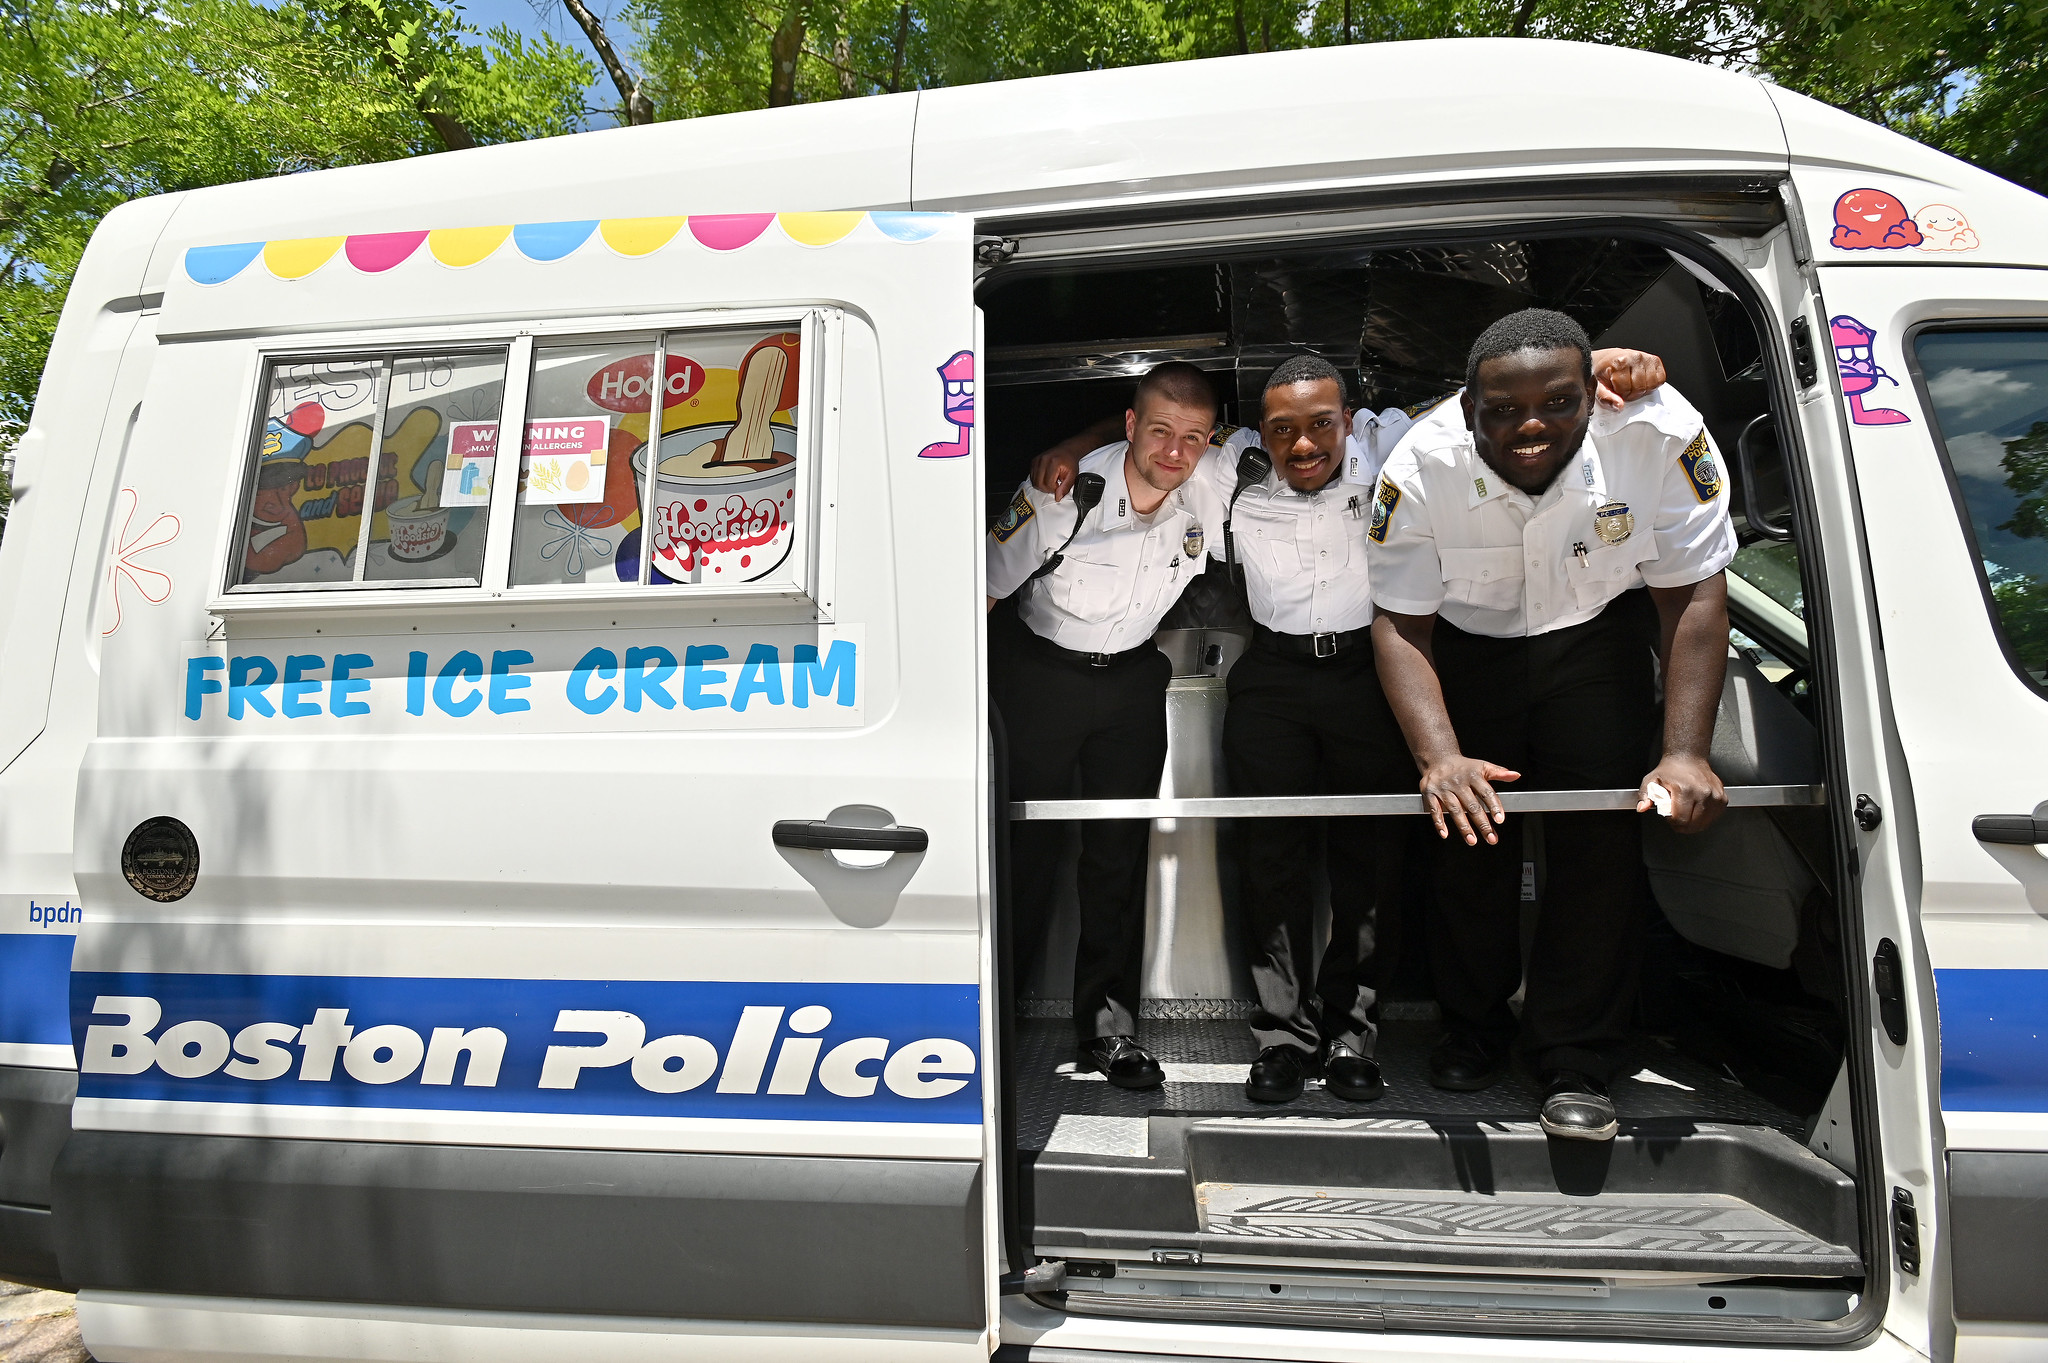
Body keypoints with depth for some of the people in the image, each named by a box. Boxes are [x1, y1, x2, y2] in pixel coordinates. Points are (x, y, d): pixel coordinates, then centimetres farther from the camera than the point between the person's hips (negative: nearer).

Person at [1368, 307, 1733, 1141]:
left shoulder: (1662, 437, -27)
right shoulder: (1421, 467, -28)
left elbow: (1694, 599, -20)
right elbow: (1398, 624, -25)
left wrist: (1686, 754, -28)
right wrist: (1439, 758, -38)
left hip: (1601, 629, 0)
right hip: (1468, 642, 0)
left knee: (1601, 836, -10)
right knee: (1469, 830, 1)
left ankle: (1577, 1062, 5)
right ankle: (1472, 1030, 23)